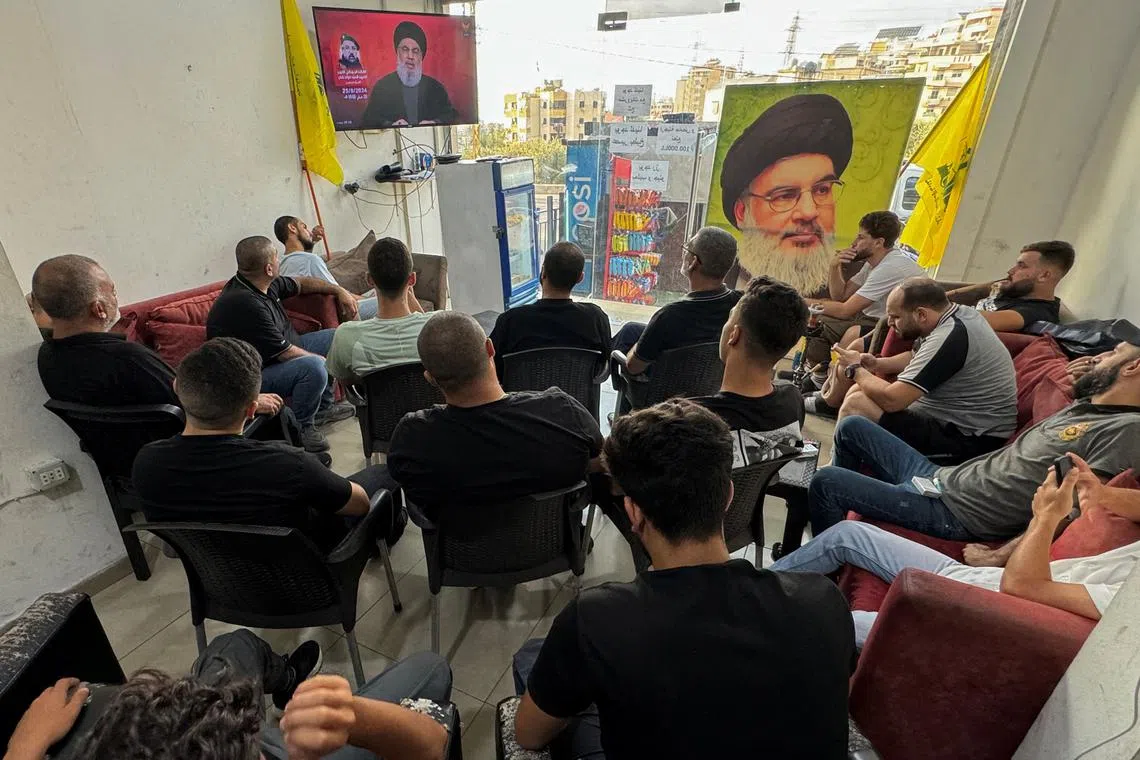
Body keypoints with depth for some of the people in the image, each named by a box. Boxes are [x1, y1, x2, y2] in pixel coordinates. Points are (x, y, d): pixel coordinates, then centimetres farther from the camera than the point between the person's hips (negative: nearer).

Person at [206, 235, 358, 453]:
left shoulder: (263, 283, -2)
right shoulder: (246, 304, -31)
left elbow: (300, 283, 19)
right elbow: (285, 353, -27)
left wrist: (339, 290, 14)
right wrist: (321, 359, -11)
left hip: (279, 351, 11)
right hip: (254, 374, -11)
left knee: (335, 337, 12)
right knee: (313, 367, -35)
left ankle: (323, 406, 20)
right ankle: (301, 428, -10)